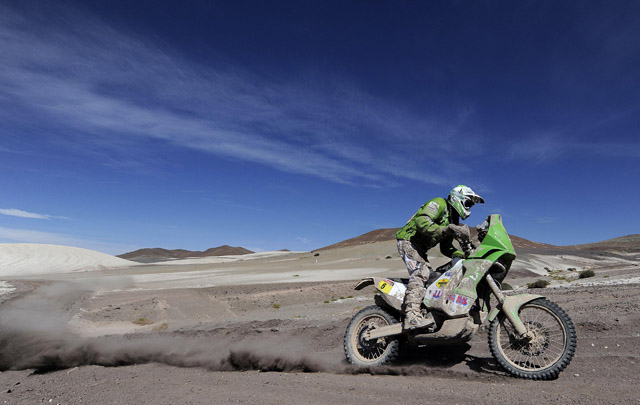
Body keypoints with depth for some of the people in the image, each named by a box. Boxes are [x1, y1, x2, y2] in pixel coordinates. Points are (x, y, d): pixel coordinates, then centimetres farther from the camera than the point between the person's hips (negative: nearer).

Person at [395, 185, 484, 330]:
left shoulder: (453, 221, 21)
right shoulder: (439, 204, -7)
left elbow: (446, 249, 17)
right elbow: (421, 221, -26)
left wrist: (465, 255, 1)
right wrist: (445, 230, -33)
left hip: (420, 249, 11)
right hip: (408, 240, -11)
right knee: (421, 272, -28)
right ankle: (412, 317, -39)